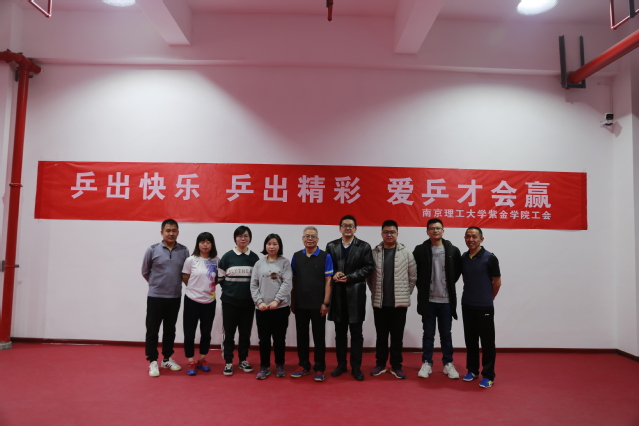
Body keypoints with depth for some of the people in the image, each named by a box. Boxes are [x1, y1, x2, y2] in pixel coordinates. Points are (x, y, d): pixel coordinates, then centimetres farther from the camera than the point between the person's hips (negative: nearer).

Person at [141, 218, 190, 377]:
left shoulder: (184, 251, -3)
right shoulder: (152, 250, -7)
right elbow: (145, 272, 4)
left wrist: (175, 284, 4)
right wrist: (156, 283, 7)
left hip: (175, 297, 2)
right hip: (155, 297, -2)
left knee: (170, 330, 14)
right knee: (152, 330, 5)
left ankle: (167, 359, 28)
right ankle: (152, 361, 18)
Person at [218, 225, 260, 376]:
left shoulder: (254, 258, 1)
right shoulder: (227, 256, -3)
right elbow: (220, 277, 2)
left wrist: (253, 294, 4)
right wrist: (229, 290, 3)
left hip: (248, 301, 2)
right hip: (229, 301, -2)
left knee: (245, 332, 11)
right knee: (229, 332, 4)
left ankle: (243, 360, 25)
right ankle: (228, 362, 16)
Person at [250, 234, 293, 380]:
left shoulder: (285, 262, 1)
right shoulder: (259, 263, 6)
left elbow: (287, 283, -7)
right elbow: (253, 285, 4)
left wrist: (277, 300, -15)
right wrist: (259, 302, -8)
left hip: (281, 307, -1)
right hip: (262, 308, 2)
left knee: (279, 338, 8)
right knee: (264, 339, 8)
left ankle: (280, 365, 24)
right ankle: (264, 367, 21)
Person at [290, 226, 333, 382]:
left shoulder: (325, 257, -4)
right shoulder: (296, 256, 5)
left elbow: (328, 281, -5)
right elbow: (293, 280, 8)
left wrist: (326, 303, -9)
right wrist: (292, 301, 6)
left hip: (318, 304, -3)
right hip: (300, 304, 3)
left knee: (319, 337, 6)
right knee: (301, 336, 11)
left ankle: (319, 368, 16)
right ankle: (303, 365, 25)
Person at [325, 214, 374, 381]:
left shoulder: (364, 246, 3)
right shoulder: (331, 246, 8)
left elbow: (369, 267, -4)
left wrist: (350, 277, -13)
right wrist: (333, 275, -14)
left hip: (356, 293, -2)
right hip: (337, 294, 2)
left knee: (356, 333, 4)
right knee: (340, 332, 11)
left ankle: (356, 367, 14)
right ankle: (341, 364, 23)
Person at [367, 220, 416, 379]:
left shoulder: (406, 253, -2)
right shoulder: (374, 252, -1)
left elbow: (413, 276, 3)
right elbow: (368, 275, 6)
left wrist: (406, 293, 3)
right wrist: (375, 291, 4)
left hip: (399, 302, -1)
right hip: (379, 302, 1)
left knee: (397, 335, 8)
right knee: (381, 335, 12)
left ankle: (396, 365, 20)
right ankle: (380, 364, 24)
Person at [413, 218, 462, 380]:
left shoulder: (453, 250, -1)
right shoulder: (420, 250, -4)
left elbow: (459, 269, 11)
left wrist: (450, 282, 4)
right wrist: (422, 286, 0)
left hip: (446, 299, 1)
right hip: (427, 299, 0)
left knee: (446, 333, 11)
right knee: (428, 333, 9)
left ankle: (448, 363, 22)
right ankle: (426, 363, 18)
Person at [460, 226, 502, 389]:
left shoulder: (490, 258, -11)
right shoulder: (463, 258, 4)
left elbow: (497, 282, -3)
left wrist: (488, 298, 6)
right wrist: (471, 295, 9)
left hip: (485, 307, -5)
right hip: (467, 305, 5)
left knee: (487, 341, 3)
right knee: (470, 340, 13)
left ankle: (488, 375, 14)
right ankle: (472, 370, 27)